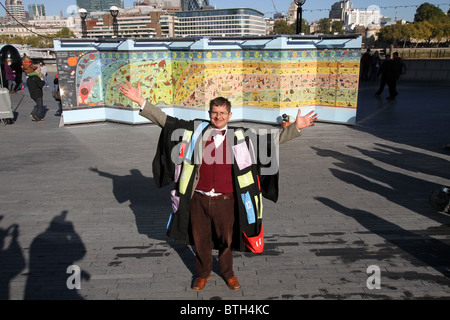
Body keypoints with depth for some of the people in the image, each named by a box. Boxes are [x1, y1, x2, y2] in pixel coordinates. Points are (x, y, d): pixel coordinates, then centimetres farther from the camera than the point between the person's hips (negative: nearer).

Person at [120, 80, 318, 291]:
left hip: (225, 201, 0)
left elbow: (270, 140, 2)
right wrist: (141, 101, -5)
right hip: (198, 199, 0)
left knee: (226, 239, 16)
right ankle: (203, 273, 41)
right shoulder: (196, 130, -1)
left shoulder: (240, 136, -1)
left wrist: (296, 127, -5)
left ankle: (227, 272, 43)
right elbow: (166, 121, 0)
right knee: (200, 239, 16)